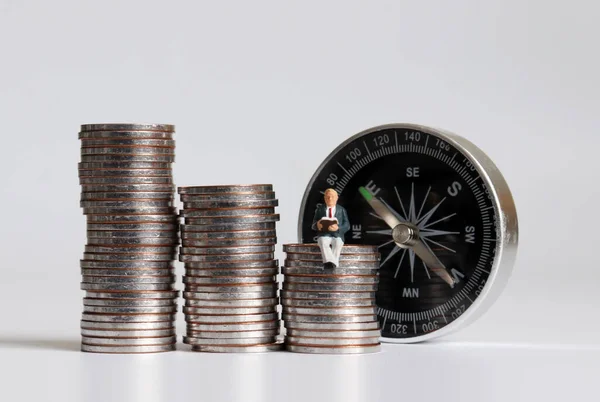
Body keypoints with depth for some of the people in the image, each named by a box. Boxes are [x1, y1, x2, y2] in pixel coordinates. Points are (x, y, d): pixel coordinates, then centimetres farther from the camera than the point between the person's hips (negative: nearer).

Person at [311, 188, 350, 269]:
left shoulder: (342, 210, 15)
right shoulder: (320, 209, 18)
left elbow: (347, 226, 6)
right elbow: (313, 226, 12)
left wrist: (338, 228, -17)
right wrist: (317, 225, -14)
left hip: (337, 236, 0)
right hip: (324, 235, 0)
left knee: (337, 244, -36)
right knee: (323, 243, -36)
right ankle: (330, 264, -58)